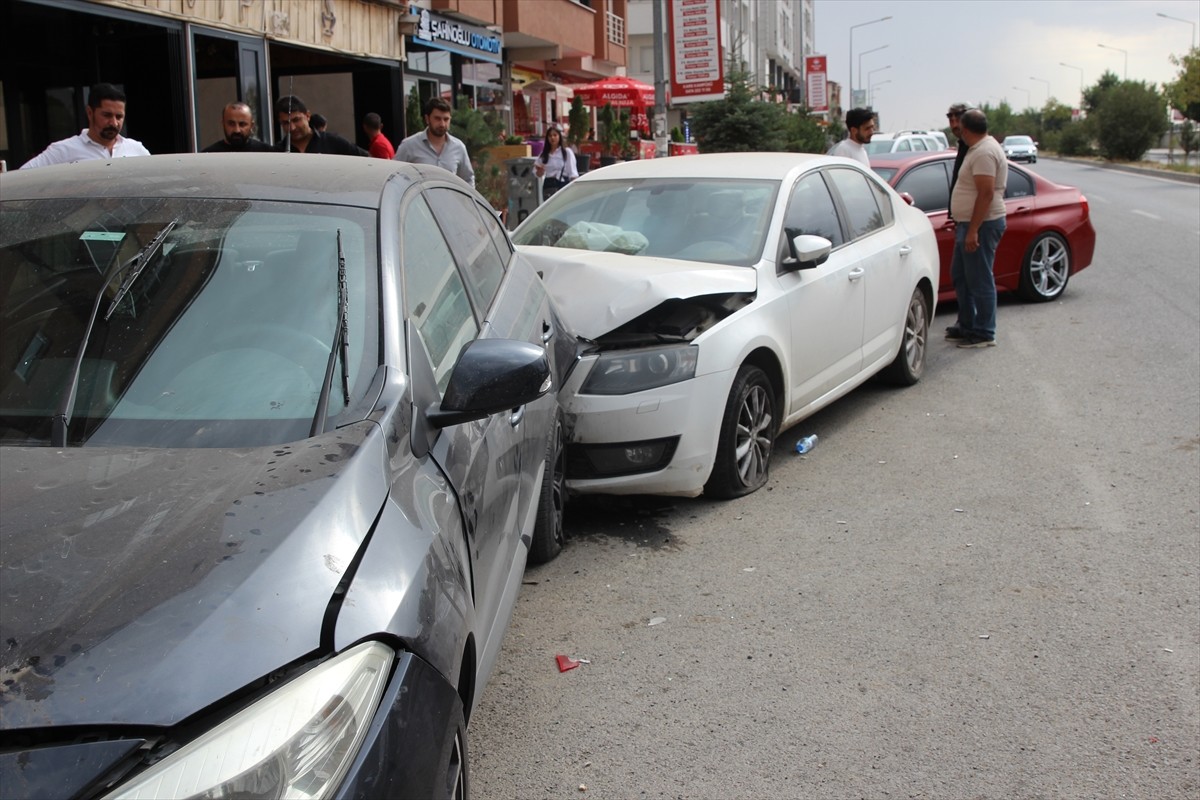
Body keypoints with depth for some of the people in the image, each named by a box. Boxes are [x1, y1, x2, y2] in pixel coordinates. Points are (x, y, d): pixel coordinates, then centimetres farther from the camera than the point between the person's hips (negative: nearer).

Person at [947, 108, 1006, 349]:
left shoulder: (984, 152, -19)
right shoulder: (981, 148, 15)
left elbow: (986, 194, -25)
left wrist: (973, 230, -26)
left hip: (981, 225, -11)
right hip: (970, 224, 11)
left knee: (980, 281, -4)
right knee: (960, 276, 18)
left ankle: (984, 334, 3)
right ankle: (967, 325, 28)